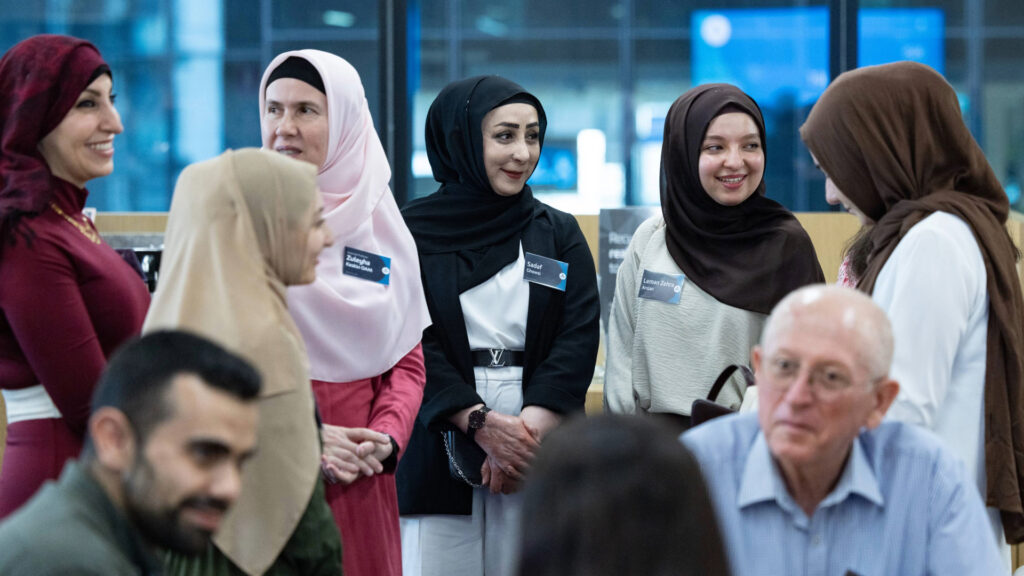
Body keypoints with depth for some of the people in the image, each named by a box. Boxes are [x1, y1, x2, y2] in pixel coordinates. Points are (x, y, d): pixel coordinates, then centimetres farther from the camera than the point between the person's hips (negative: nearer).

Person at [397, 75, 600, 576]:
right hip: (439, 455, -2)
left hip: (539, 459, 2)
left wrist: (530, 430, -13)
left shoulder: (559, 234, 13)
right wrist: (482, 425, -17)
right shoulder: (412, 233, 5)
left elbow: (578, 341, 2)